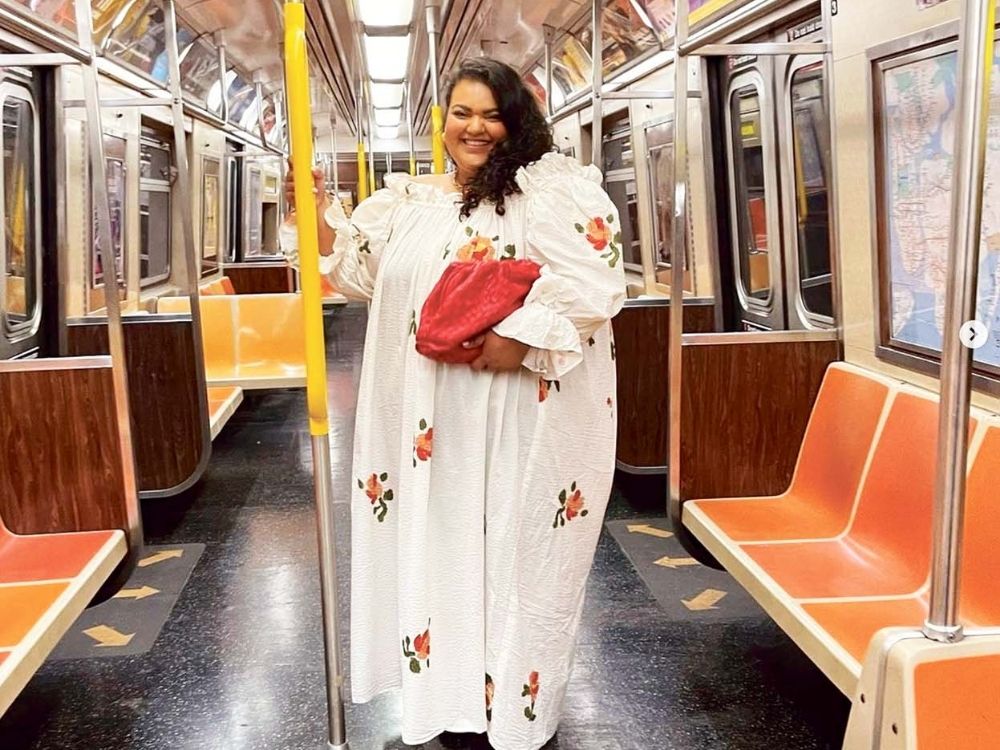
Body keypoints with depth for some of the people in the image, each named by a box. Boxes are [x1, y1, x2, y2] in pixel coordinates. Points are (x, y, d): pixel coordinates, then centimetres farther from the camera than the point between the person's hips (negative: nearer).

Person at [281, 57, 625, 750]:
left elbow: (595, 282, -15)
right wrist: (318, 213, 0)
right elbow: (360, 271, 15)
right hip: (432, 421, 6)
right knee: (439, 547, 13)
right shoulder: (408, 200, 14)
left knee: (517, 553, 3)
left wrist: (520, 336, -24)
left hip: (523, 417, -6)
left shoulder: (553, 189, -5)